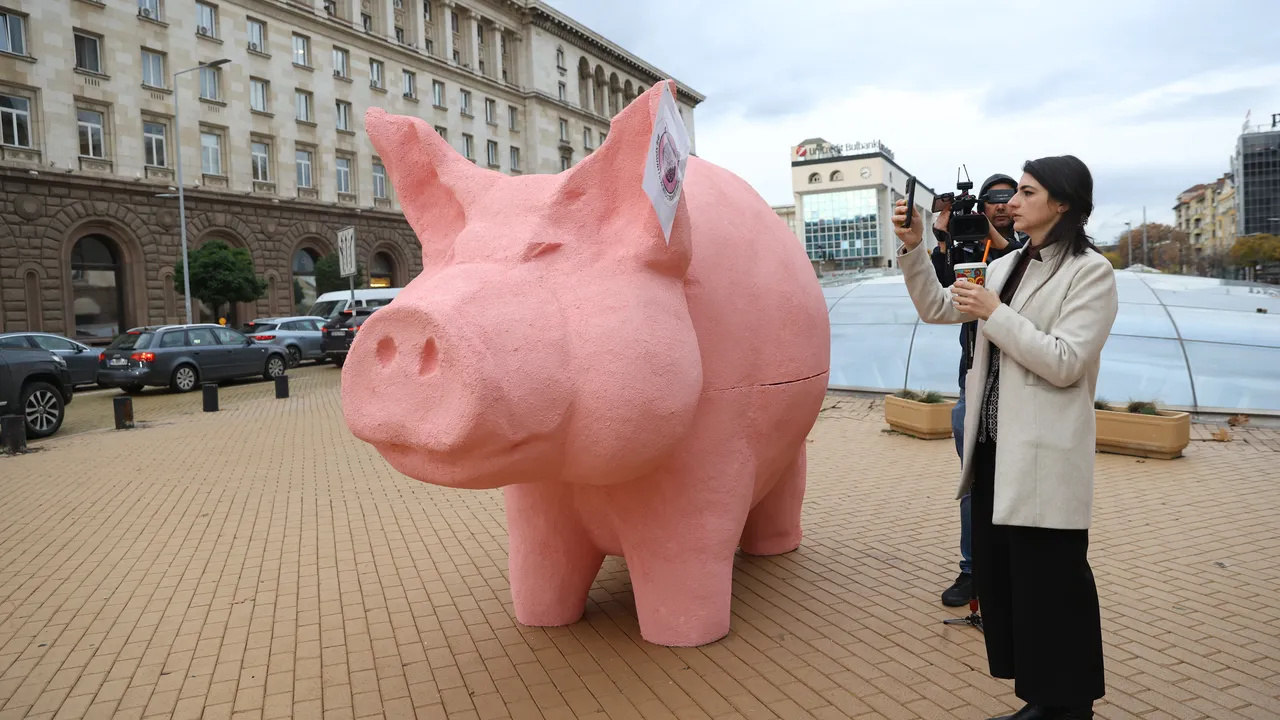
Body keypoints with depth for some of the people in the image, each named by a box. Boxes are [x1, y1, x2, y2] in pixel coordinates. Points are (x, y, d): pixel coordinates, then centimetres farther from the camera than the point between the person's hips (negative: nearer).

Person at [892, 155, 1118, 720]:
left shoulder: (1090, 271, -8)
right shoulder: (1006, 267, 13)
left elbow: (1065, 364, -16)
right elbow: (936, 309, 14)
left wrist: (995, 314, -15)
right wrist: (913, 249, 3)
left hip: (1044, 458, -7)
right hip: (994, 450, 8)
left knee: (1051, 587, 2)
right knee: (1000, 580, 14)